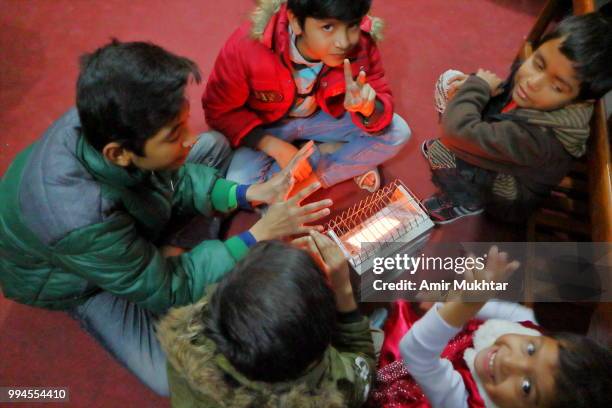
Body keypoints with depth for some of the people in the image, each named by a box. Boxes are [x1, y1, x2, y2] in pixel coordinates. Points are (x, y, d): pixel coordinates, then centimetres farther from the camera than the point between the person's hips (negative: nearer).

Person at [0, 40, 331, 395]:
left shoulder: (107, 122, -30)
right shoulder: (79, 220, -46)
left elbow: (171, 176, -9)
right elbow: (168, 291, -30)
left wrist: (250, 194, -22)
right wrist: (261, 235, -34)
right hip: (80, 280, -5)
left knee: (215, 145, 4)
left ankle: (161, 251, 0)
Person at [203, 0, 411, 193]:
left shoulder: (361, 42, -25)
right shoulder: (247, 47, -32)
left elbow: (382, 98, -16)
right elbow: (220, 111, -18)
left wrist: (369, 107, -41)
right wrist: (274, 147, -28)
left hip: (322, 116, 1)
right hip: (266, 126, -1)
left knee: (397, 133, -15)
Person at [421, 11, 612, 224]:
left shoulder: (540, 139, -45)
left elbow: (459, 130, -48)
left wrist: (477, 86, -30)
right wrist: (475, 86, -19)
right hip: (499, 146, 7)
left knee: (440, 152, -32)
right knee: (448, 80, -1)